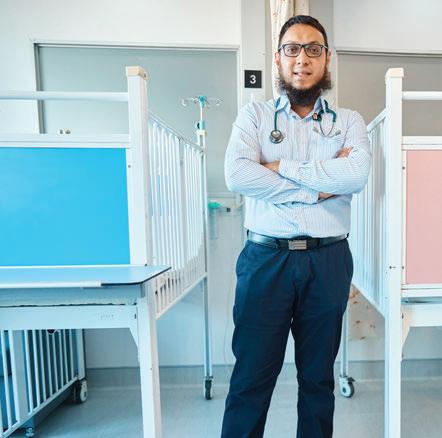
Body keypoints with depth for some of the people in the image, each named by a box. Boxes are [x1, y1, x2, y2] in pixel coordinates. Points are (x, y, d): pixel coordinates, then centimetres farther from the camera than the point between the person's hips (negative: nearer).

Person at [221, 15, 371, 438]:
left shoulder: (348, 121, 10)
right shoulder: (254, 114, 7)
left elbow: (356, 175, -10)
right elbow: (237, 175, -12)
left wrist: (282, 167, -9)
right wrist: (318, 188, -10)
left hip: (328, 261, 2)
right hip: (266, 258, -1)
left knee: (318, 377, 18)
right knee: (251, 378, 9)